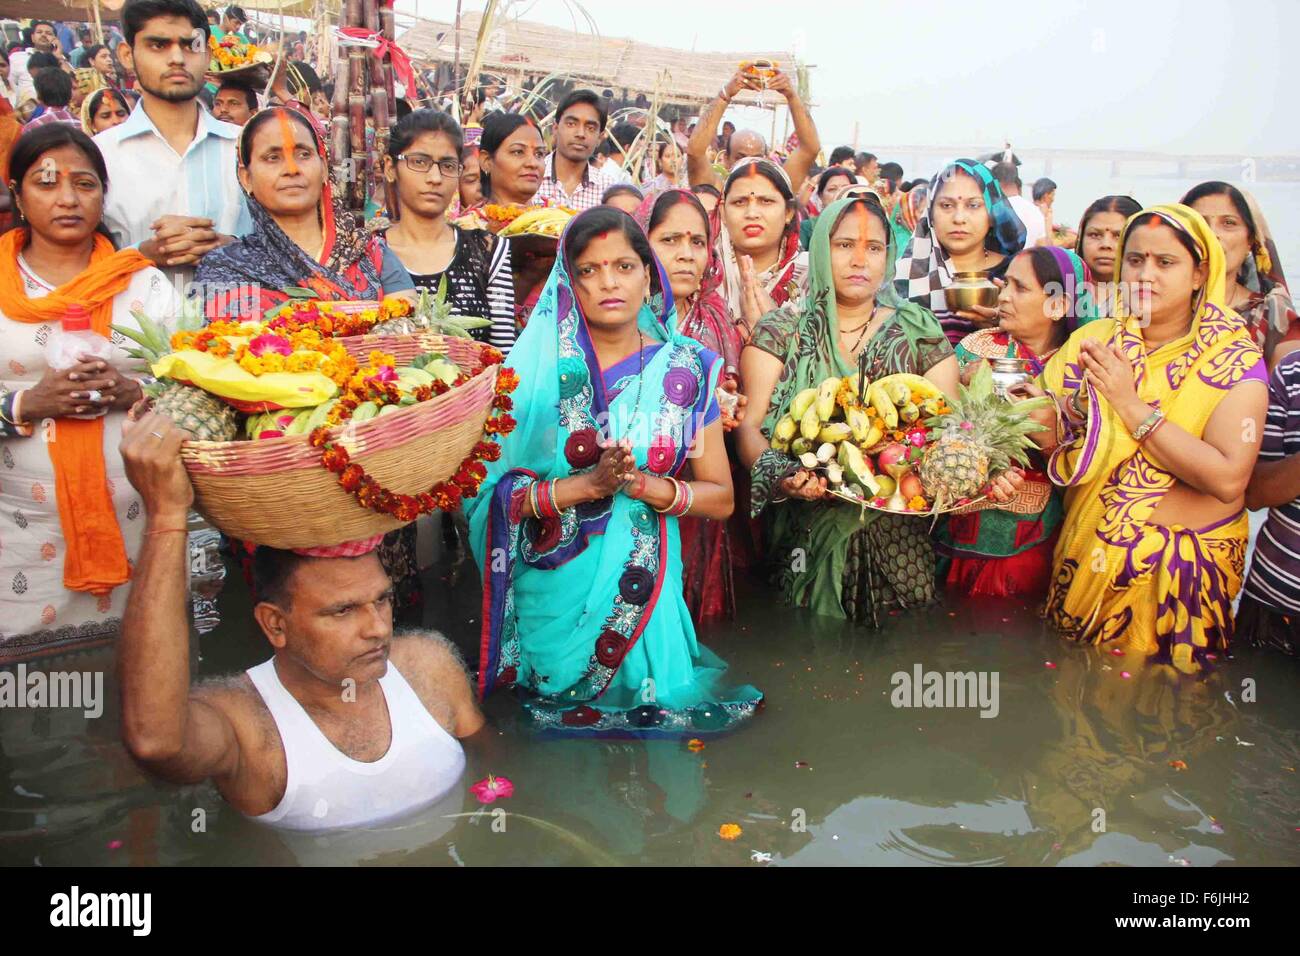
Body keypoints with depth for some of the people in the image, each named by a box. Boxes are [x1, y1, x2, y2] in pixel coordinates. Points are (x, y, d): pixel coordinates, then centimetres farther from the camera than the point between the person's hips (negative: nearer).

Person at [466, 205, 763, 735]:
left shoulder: (685, 367, -1)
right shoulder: (536, 367, -6)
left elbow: (721, 497, 0)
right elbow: (496, 495, -10)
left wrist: (643, 485, -16)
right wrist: (589, 484, -21)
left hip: (643, 591, 1)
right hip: (551, 592, -1)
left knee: (652, 722, 9)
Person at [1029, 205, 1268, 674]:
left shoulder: (1234, 359, -11)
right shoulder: (1093, 340, -1)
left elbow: (1229, 479, -23)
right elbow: (1051, 435, -1)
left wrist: (1132, 406, -22)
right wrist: (1050, 428, -23)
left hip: (1184, 563, -3)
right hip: (1089, 556, 3)